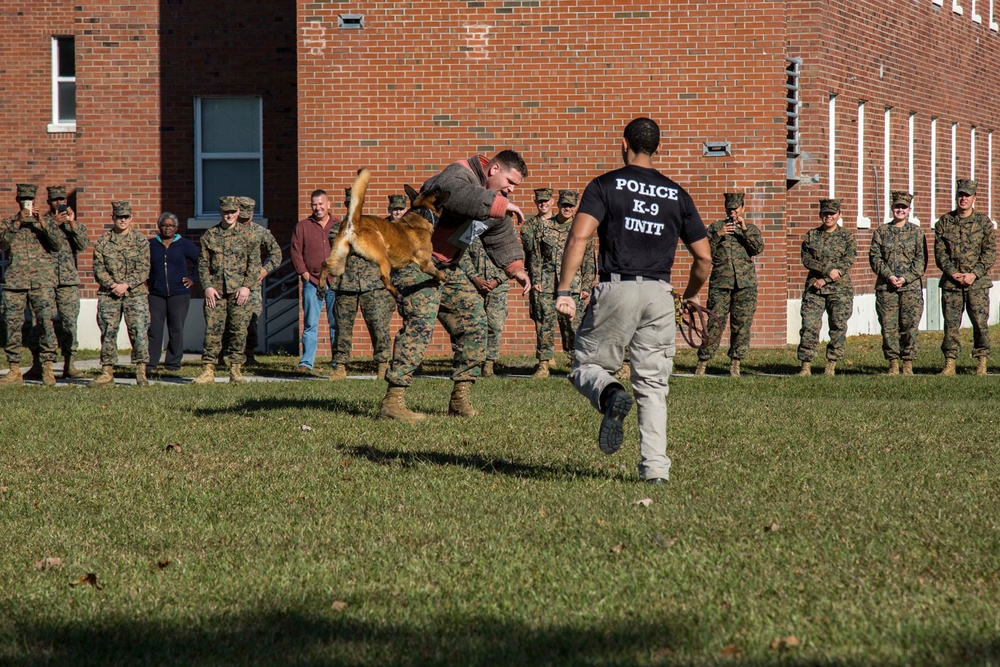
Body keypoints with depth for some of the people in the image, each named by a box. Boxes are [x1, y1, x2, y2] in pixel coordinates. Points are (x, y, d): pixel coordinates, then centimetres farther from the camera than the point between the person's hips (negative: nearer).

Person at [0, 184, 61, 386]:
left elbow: (57, 241, -3)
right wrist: (18, 223, -13)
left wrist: (41, 222, -13)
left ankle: (47, 368, -7)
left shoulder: (44, 223, 13)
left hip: (42, 281, -1)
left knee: (45, 322, -9)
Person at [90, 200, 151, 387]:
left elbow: (143, 270, -2)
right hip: (109, 294, 1)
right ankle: (107, 372, 9)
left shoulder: (140, 241, 4)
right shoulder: (102, 242, 7)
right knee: (108, 333, 3)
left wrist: (126, 285, -14)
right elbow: (99, 269, 2)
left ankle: (141, 373, -5)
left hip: (135, 293, -1)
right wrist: (113, 285, -13)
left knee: (139, 331, -8)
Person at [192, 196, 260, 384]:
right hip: (215, 290, 1)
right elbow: (203, 263, 9)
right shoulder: (209, 236, 8)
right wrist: (207, 286, -3)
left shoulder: (246, 235, 5)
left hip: (239, 290, -1)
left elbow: (255, 263, 4)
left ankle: (236, 370, 7)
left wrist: (247, 286, -6)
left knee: (238, 330, 0)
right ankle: (208, 370, -1)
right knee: (212, 329, -3)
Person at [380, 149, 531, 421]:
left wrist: (515, 267, 14)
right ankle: (392, 401, -26)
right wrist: (500, 204, -38)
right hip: (414, 262, -10)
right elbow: (455, 195, -43)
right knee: (421, 322, -23)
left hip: (447, 267, 10)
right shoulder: (459, 174, -18)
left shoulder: (495, 201, 13)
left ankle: (460, 399, 14)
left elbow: (502, 237, 27)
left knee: (474, 322, 7)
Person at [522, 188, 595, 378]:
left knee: (573, 325, -4)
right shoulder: (543, 225, 8)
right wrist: (535, 280, 1)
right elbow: (534, 255, 9)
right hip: (545, 284, 1)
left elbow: (588, 261, 8)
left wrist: (586, 287, 2)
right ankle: (543, 363, 3)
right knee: (544, 324, -1)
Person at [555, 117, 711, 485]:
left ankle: (610, 395, -25)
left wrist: (564, 290, -11)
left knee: (586, 365, 10)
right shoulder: (677, 195, 12)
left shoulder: (605, 185, 2)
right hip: (659, 296, 3)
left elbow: (579, 237, -12)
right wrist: (691, 295, 29)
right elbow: (704, 257, 12)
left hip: (615, 291, -3)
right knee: (653, 386, 8)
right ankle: (655, 467, -3)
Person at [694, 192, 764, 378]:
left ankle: (735, 364, 10)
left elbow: (758, 248, -5)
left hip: (745, 284, 1)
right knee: (715, 324, -7)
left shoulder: (751, 229, 13)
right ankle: (702, 363, -2)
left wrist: (744, 229, -11)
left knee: (742, 325, 1)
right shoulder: (716, 227, 12)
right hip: (720, 283, -1)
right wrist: (718, 235, -9)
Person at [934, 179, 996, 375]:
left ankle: (981, 362, 5)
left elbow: (990, 252, 0)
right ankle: (950, 363, 3)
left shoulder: (984, 222, 5)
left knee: (980, 322, -3)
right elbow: (940, 252, 5)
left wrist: (974, 274, -11)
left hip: (977, 283, -1)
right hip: (951, 283, 1)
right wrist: (952, 273, -9)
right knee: (950, 323, -1)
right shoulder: (944, 222, 8)